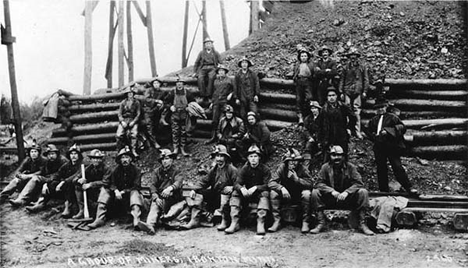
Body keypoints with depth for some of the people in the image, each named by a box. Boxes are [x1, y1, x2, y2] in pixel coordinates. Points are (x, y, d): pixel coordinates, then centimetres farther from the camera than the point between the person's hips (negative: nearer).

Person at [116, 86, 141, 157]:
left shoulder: (136, 102, 6)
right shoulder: (123, 102, 9)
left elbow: (138, 114, 4)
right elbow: (120, 113, 7)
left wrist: (133, 122, -9)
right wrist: (122, 121, -8)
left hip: (133, 120, -1)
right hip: (123, 120, 1)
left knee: (134, 134, -27)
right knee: (119, 135, -17)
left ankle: (134, 150, -19)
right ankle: (119, 150, -2)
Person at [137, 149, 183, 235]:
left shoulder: (176, 171, 6)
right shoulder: (158, 171, 17)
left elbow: (178, 182, -15)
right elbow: (153, 185, 4)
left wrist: (170, 188, -39)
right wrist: (156, 197, -17)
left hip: (172, 198, -1)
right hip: (159, 197, 1)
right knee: (154, 206, -30)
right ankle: (150, 225, -52)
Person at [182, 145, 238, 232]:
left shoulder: (232, 170, -8)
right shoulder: (213, 170, 11)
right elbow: (204, 182, 10)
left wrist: (231, 188, -35)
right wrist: (194, 190, -6)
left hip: (227, 196, -6)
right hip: (214, 196, 6)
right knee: (198, 193, -7)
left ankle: (224, 222, -28)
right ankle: (194, 220, -10)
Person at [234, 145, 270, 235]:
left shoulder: (265, 169, -8)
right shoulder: (244, 169, 0)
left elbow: (268, 185, -18)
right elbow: (237, 184, -9)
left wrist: (255, 188, -34)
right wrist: (242, 189, -33)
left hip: (259, 193, -3)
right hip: (247, 195, 3)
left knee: (265, 193, -33)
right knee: (235, 193, -19)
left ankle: (260, 223, -42)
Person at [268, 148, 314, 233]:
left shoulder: (302, 169, -13)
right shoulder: (282, 168, -12)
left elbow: (310, 183, -22)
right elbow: (271, 182, -19)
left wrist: (297, 179, -32)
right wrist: (281, 188, -38)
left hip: (299, 197, -1)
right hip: (285, 197, 1)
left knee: (306, 193, -31)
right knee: (273, 193, -24)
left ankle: (305, 222, -19)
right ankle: (277, 221, -18)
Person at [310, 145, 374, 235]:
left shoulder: (350, 167, -3)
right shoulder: (325, 167, -2)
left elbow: (358, 183, -11)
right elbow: (319, 183, -10)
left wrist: (346, 192, -28)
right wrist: (332, 191, -28)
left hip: (348, 198, 0)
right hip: (329, 199, 0)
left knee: (363, 192, -24)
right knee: (315, 192, -24)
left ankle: (362, 224, -19)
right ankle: (320, 223, -21)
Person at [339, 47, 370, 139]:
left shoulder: (362, 67, 7)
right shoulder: (346, 67, 10)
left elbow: (366, 79, 7)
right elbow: (342, 79, 11)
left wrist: (364, 91, 0)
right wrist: (341, 91, 5)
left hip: (358, 92, -1)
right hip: (347, 91, 1)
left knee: (357, 111, -4)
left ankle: (357, 131, -1)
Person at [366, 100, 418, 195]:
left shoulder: (392, 117, 2)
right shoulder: (373, 120, 17)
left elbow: (402, 127, -8)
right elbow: (369, 131, 25)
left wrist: (388, 131, -17)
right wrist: (374, 136, 5)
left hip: (392, 146, -5)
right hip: (379, 147, 5)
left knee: (397, 167, -10)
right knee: (381, 169, 7)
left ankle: (409, 188, -4)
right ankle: (384, 190, 17)